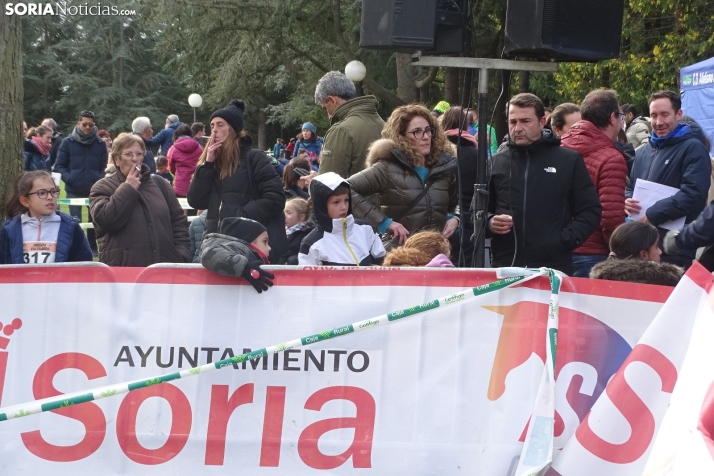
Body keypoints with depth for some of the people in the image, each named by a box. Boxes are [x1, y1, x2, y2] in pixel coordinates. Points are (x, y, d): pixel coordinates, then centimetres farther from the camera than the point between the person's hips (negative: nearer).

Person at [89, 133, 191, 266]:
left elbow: (178, 221, 14)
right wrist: (128, 189, -7)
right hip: (123, 266, -3)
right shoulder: (103, 188, 5)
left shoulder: (159, 183, 16)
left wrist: (181, 257, 1)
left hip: (165, 266, 3)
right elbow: (105, 220, -13)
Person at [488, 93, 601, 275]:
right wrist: (490, 223, -3)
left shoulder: (569, 161, 5)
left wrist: (565, 240, -9)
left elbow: (591, 211, 5)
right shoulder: (497, 162, 11)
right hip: (504, 267, 2)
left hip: (554, 268, -2)